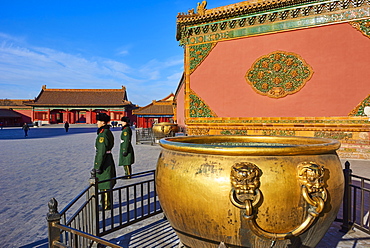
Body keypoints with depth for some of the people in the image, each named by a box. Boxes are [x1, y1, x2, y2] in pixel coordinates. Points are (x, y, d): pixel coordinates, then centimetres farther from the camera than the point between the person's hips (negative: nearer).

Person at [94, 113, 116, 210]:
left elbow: (101, 152, -23)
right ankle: (107, 202, 34)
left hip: (104, 161, -10)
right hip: (109, 160, 10)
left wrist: (98, 166, -18)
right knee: (107, 183, 20)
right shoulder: (108, 132, 10)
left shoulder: (103, 134, -21)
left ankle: (106, 205, 14)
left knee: (104, 185, 2)